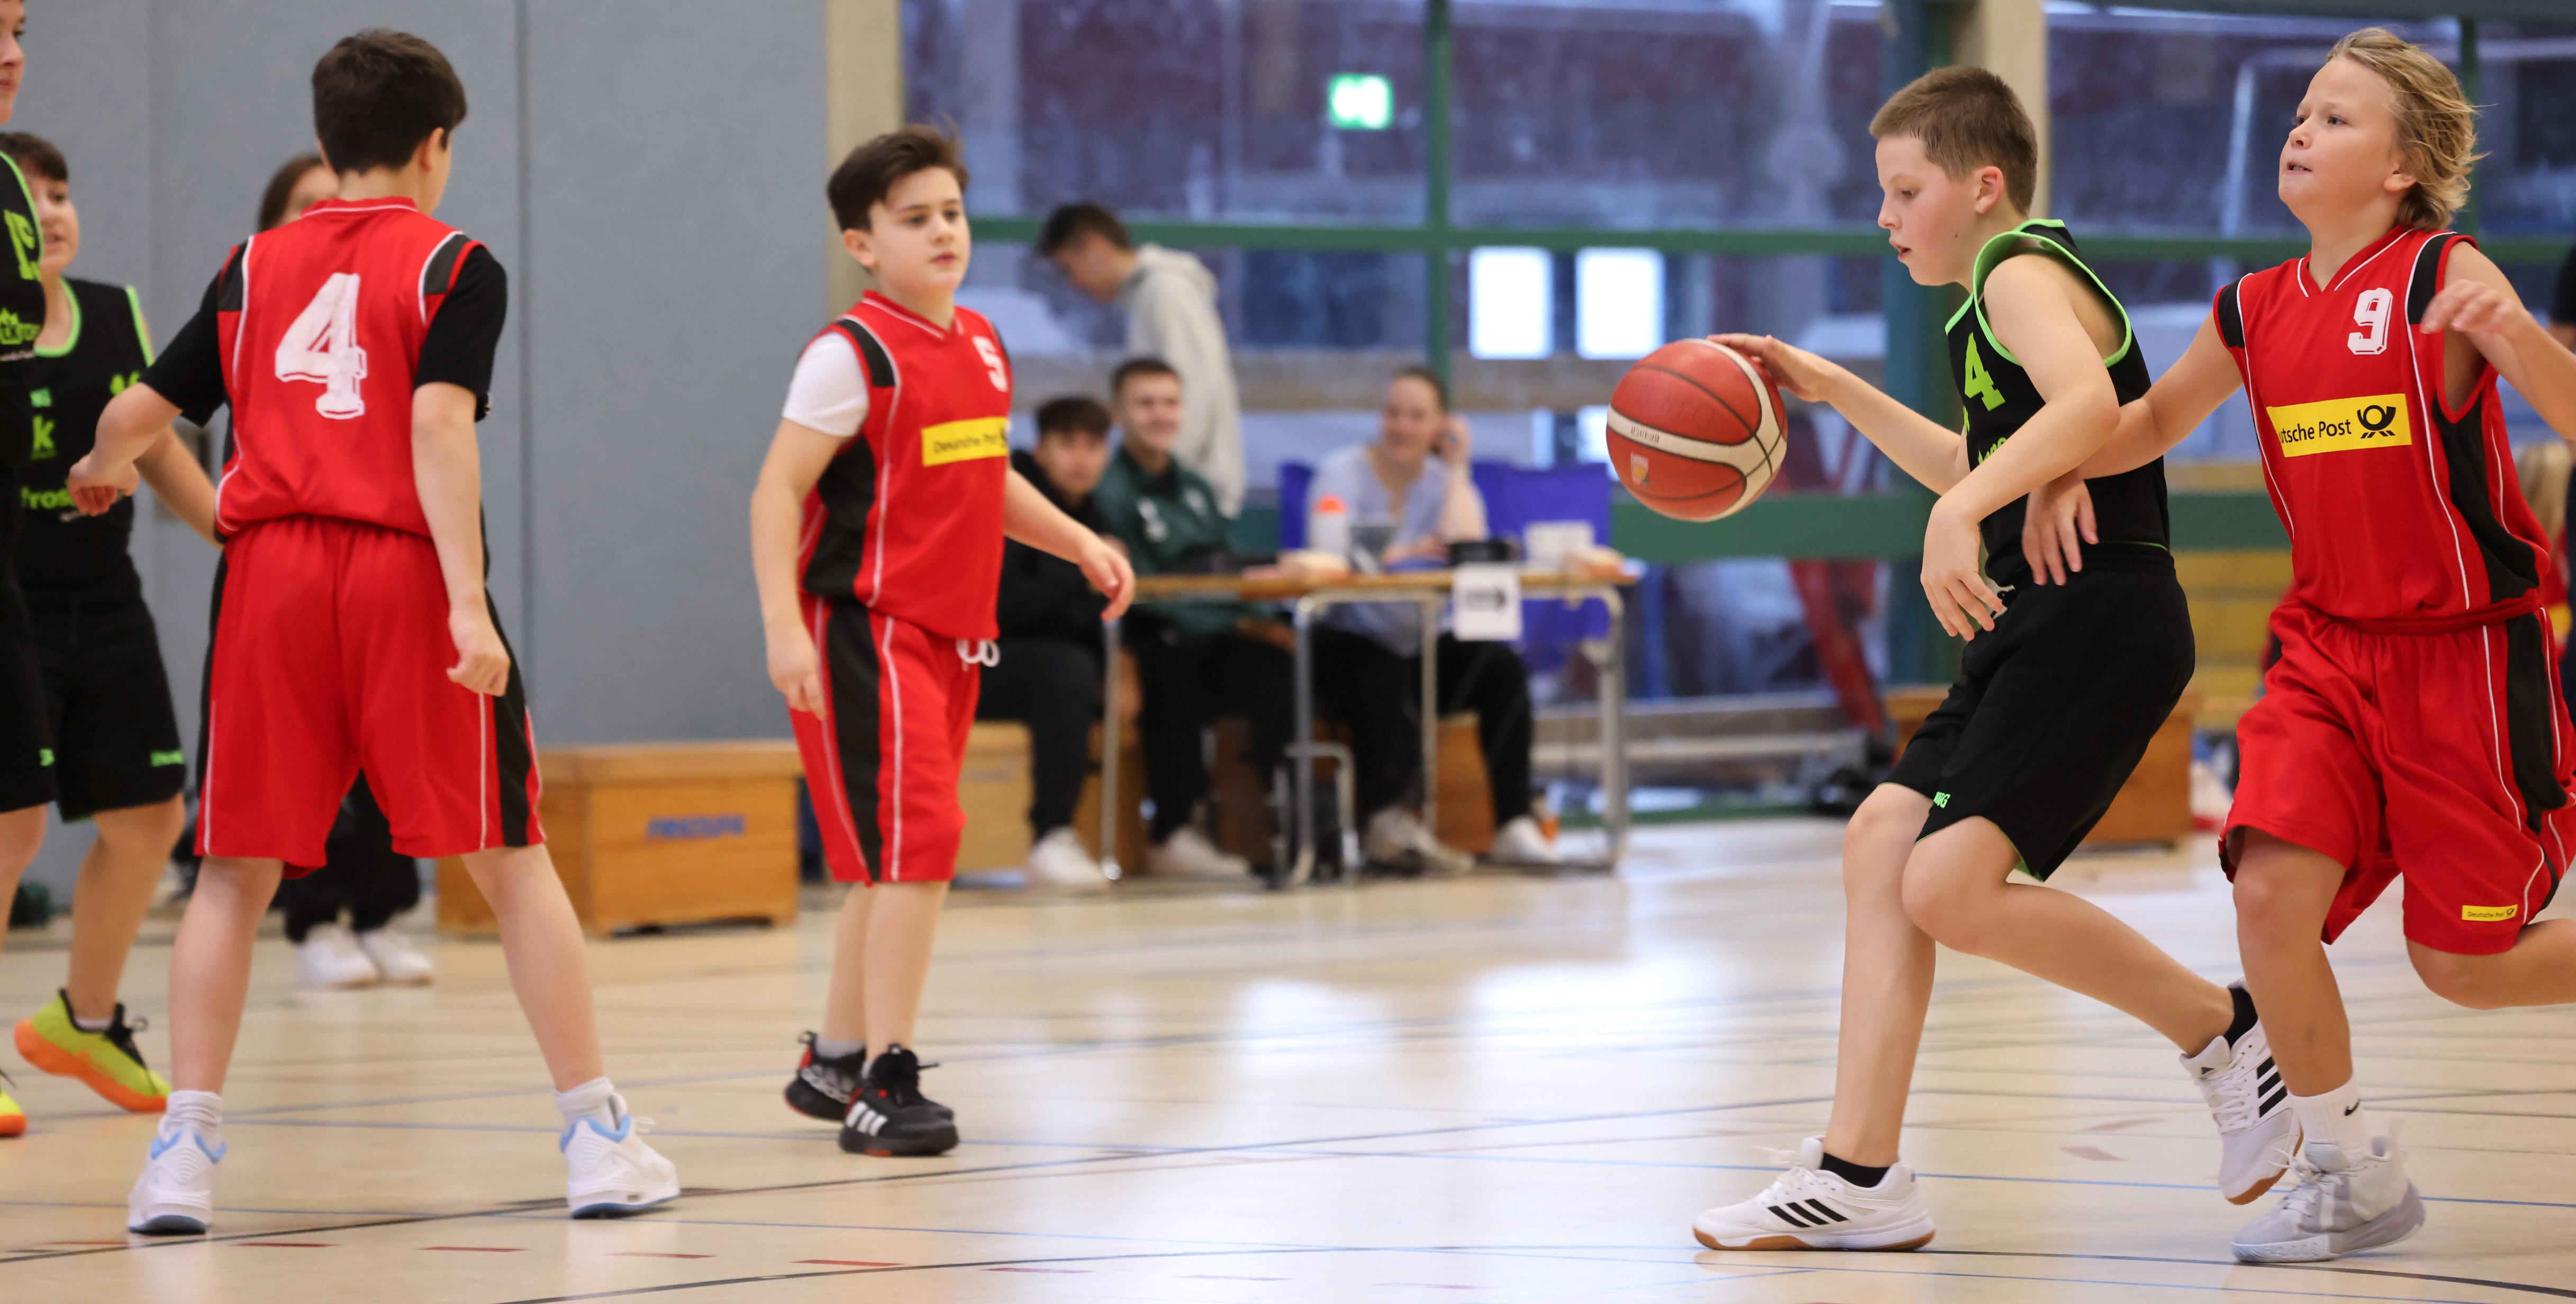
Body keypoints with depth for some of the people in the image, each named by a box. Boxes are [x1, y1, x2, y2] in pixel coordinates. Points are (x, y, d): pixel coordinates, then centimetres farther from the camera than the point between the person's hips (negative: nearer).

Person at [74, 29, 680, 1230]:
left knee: (235, 870, 8)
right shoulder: (455, 265, 4)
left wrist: (105, 468, 41)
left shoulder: (252, 266, 14)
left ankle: (185, 1147, -1)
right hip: (404, 571, -2)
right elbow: (438, 424, -11)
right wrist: (468, 603, -16)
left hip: (270, 570, 3)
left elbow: (138, 411, 17)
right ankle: (596, 1139, 8)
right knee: (509, 860, 6)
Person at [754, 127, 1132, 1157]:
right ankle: (886, 1084, -13)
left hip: (951, 636, 8)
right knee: (917, 843, -16)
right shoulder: (853, 356, -13)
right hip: (864, 633, -8)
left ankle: (835, 1063, 28)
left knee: (892, 860, 15)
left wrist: (1079, 543, 15)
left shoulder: (981, 348, 11)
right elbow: (778, 491, -15)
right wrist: (784, 625, -24)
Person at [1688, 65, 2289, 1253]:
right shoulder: (2001, 296, 24)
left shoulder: (2020, 272, -8)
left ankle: (2225, 1031, -4)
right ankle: (1858, 1176, 3)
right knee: (1883, 838, 4)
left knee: (1950, 888, -19)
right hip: (2037, 623, 11)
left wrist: (1959, 513, -38)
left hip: (2097, 616, -11)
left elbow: (2087, 404, -30)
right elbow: (1979, 467, 40)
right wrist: (1836, 391, 36)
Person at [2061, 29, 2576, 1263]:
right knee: (2272, 890, -16)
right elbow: (2157, 418, 21)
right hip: (2328, 645, 5)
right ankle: (2349, 1175, 1)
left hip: (2466, 650, -5)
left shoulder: (2443, 280, -13)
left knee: (2465, 964, -1)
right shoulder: (2254, 312, 4)